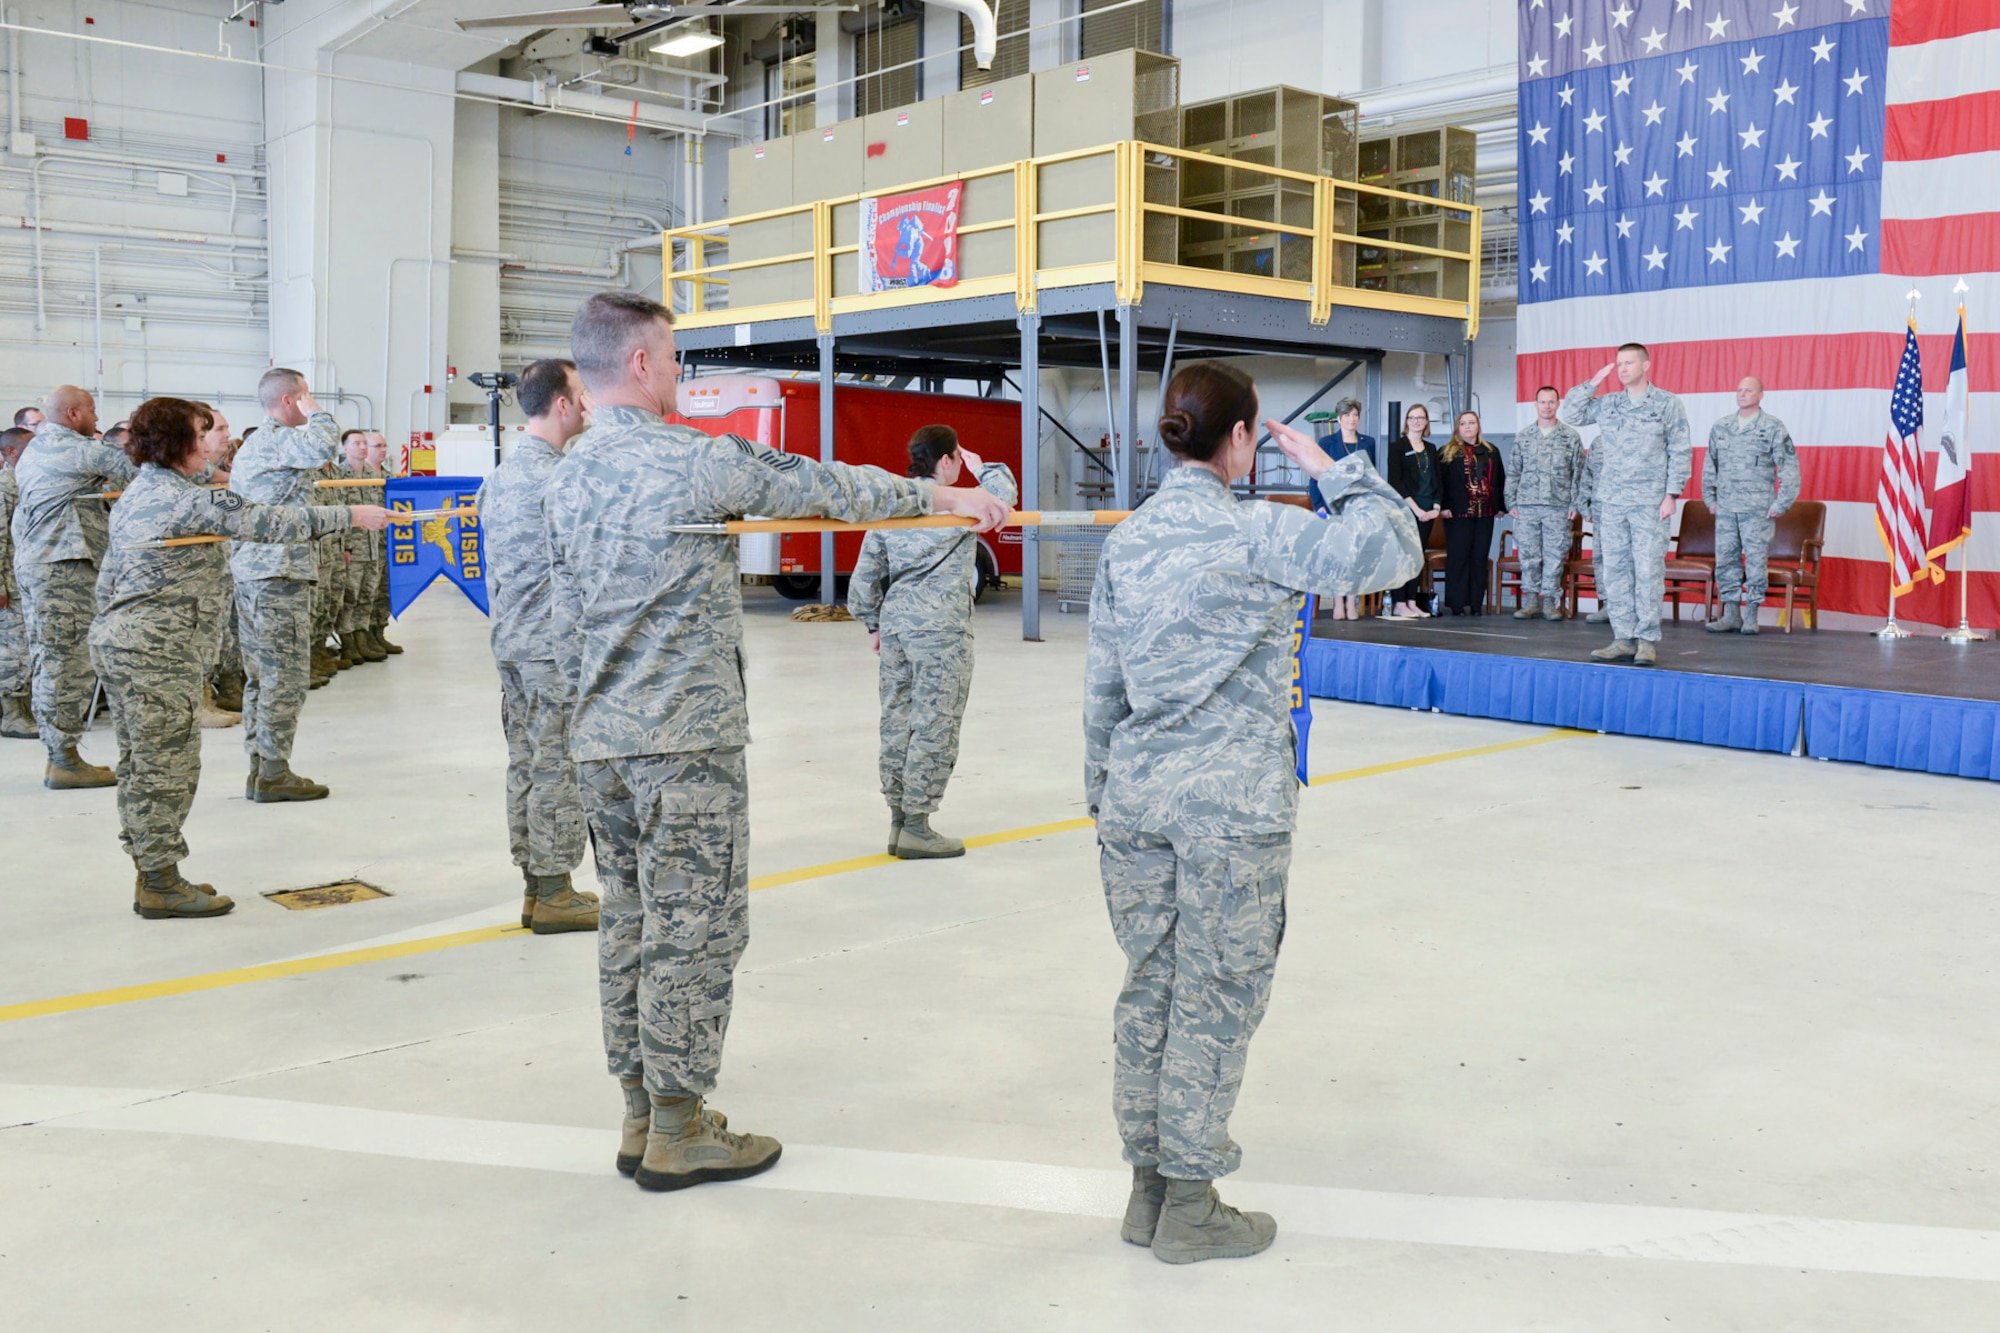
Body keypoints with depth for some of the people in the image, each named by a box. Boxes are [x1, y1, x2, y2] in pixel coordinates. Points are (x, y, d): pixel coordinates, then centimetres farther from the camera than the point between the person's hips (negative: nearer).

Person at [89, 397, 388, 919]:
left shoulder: (135, 494, 16)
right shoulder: (191, 500, -14)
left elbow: (109, 578, 21)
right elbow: (268, 522, -19)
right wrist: (351, 514, -14)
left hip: (115, 639, 10)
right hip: (158, 653, -10)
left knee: (140, 762, 13)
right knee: (167, 764, -3)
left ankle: (151, 875, 21)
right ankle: (161, 885, 3)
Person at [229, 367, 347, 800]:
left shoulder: (250, 447, 22)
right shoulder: (280, 440, -11)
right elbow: (325, 446, -30)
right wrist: (316, 412, -11)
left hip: (249, 570, 11)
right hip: (281, 573, -11)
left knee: (260, 675, 12)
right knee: (286, 675, -6)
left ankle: (259, 768, 15)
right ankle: (274, 773, -4)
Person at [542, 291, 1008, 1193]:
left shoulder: (567, 479, 9)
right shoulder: (694, 459, -13)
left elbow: (569, 621, 14)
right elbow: (823, 485, -6)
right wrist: (940, 494, 5)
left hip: (599, 743, 8)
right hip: (686, 743, -8)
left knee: (630, 924, 14)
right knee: (692, 930, 0)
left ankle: (641, 1116, 24)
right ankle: (677, 1133, 9)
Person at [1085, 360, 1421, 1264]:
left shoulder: (1126, 540, 6)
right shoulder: (1257, 534, -12)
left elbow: (1103, 687, 11)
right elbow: (1394, 553, -15)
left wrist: (1103, 796, 20)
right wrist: (1334, 471, -3)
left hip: (1136, 797, 6)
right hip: (1230, 804, -6)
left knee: (1150, 985, 14)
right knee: (1216, 995, 5)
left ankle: (1149, 1187, 25)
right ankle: (1189, 1207, 16)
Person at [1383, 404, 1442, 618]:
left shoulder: (1431, 450, 16)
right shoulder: (1398, 447, -1)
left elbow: (1438, 480, 15)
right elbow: (1396, 482, -8)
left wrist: (1437, 507, -1)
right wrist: (1415, 508, -14)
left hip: (1426, 511, 5)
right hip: (1405, 510, -5)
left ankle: (1412, 603, 8)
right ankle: (1399, 605, -7)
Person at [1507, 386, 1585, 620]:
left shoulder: (1571, 436, 6)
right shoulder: (1523, 437, 11)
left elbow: (1578, 473, 4)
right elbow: (1513, 473, 11)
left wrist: (1575, 504, -3)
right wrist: (1511, 502, 3)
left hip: (1558, 507, -1)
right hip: (1526, 506, 1)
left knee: (1555, 556, -1)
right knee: (1529, 555, 1)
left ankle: (1550, 600, 6)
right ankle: (1531, 599, 8)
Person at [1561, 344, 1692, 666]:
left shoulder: (1667, 404, 0)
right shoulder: (1608, 404, 12)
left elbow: (1680, 452, -2)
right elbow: (1571, 415, 15)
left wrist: (1671, 494, -9)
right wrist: (1592, 384, 5)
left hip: (1649, 503, -5)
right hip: (1612, 502, 5)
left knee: (1648, 571, -6)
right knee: (1615, 571, 4)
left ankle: (1648, 640, -1)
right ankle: (1624, 638, 10)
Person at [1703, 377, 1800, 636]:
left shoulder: (1773, 428, 0)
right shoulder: (1720, 427, 12)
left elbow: (1789, 467, -1)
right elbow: (1710, 464, 19)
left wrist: (1781, 504, -6)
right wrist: (1710, 498, 13)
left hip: (1758, 509, -4)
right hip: (1725, 508, 4)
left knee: (1756, 560, -3)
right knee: (1725, 559, 4)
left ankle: (1751, 616, 3)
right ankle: (1730, 614, 11)